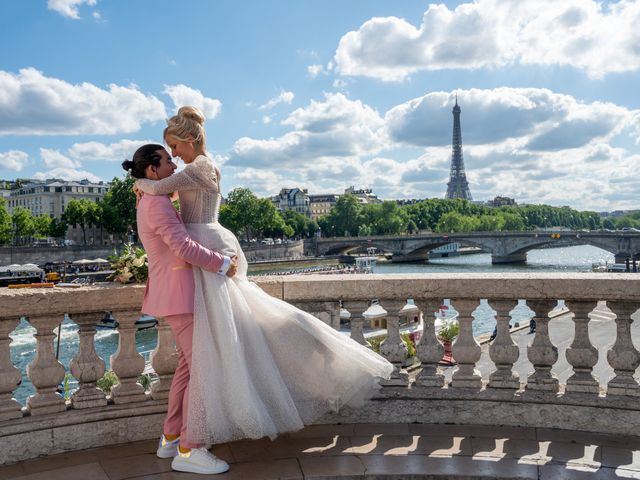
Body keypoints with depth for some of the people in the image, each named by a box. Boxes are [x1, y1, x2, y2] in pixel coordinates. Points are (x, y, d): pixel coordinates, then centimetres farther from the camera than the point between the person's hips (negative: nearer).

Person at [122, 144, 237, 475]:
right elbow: (183, 246, -24)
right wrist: (222, 263, -14)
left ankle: (170, 439, 23)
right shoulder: (157, 202, -15)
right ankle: (188, 451, -1)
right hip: (179, 293, -10)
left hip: (175, 293, 10)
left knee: (188, 366, 15)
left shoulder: (149, 202, 17)